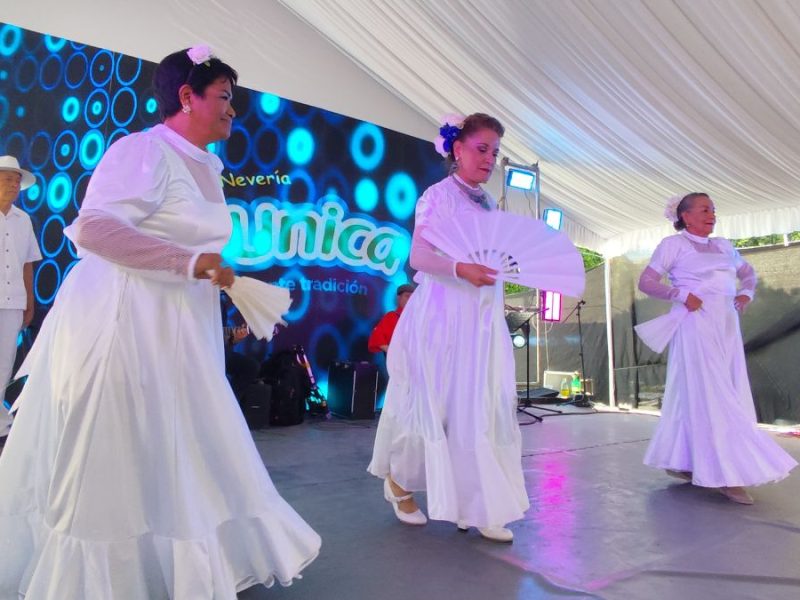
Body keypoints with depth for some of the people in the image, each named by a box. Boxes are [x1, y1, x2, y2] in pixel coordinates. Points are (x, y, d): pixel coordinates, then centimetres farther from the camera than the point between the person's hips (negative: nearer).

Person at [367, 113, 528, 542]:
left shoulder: (490, 205, 17)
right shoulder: (438, 195, -4)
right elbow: (419, 257, -15)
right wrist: (461, 268, -30)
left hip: (484, 318, 7)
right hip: (443, 315, -6)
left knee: (486, 407, 3)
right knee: (436, 405, 2)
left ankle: (478, 506, 12)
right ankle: (399, 480, 28)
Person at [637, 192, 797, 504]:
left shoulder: (723, 246, 18)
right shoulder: (674, 244, 0)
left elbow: (748, 272, 32)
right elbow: (646, 282, -5)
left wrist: (746, 293, 11)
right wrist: (682, 295, -16)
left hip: (727, 325, 7)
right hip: (696, 324, -7)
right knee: (709, 396, -8)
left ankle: (680, 461, 15)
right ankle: (726, 474, -6)